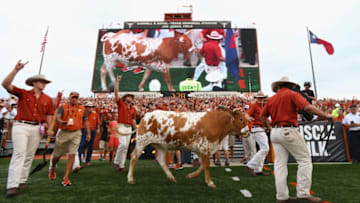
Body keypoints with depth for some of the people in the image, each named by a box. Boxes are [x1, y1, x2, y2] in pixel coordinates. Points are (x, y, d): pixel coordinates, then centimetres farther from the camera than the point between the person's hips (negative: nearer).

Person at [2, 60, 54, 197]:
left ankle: (22, 180, 19)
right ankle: (12, 186, -11)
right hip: (21, 126, -3)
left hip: (37, 129, 3)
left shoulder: (48, 100, 9)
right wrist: (16, 70, -17)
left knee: (30, 156, 7)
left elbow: (49, 115, 11)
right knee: (19, 154, -11)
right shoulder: (23, 93, 4)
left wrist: (50, 128, -3)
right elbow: (5, 84, -8)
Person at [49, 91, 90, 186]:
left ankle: (66, 177, 3)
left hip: (76, 133, 1)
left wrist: (88, 133, 9)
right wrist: (61, 122, -36)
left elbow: (85, 121, 13)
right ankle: (53, 168, 44)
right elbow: (57, 117, -14)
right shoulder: (63, 107, 0)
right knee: (57, 154, 11)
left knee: (72, 155, -6)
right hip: (64, 133, -1)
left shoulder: (82, 108, 8)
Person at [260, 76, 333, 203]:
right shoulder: (292, 94, -2)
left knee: (280, 164, 7)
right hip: (289, 131, -5)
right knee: (304, 160, 7)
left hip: (275, 133, 6)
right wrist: (325, 116, -6)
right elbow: (307, 107, -16)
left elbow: (263, 116, 16)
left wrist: (269, 127, 30)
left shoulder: (271, 99, 13)